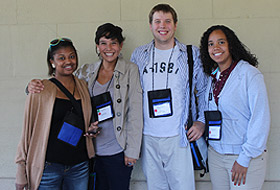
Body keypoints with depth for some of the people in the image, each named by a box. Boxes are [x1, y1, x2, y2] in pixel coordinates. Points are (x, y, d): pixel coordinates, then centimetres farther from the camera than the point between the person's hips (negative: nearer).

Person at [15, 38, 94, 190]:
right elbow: (27, 129, -3)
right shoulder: (40, 89, -6)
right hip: (49, 166, -4)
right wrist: (21, 173, -4)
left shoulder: (83, 86, 7)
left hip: (79, 166, 4)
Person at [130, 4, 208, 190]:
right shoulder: (139, 55, 7)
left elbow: (205, 89, 9)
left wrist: (201, 121, 0)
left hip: (179, 138, -2)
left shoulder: (192, 54, 1)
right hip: (148, 137, 3)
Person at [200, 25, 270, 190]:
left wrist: (245, 158, -16)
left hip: (246, 157, -5)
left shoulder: (250, 74, -13)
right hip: (215, 153, 6)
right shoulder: (213, 76, 7)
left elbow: (260, 119, -16)